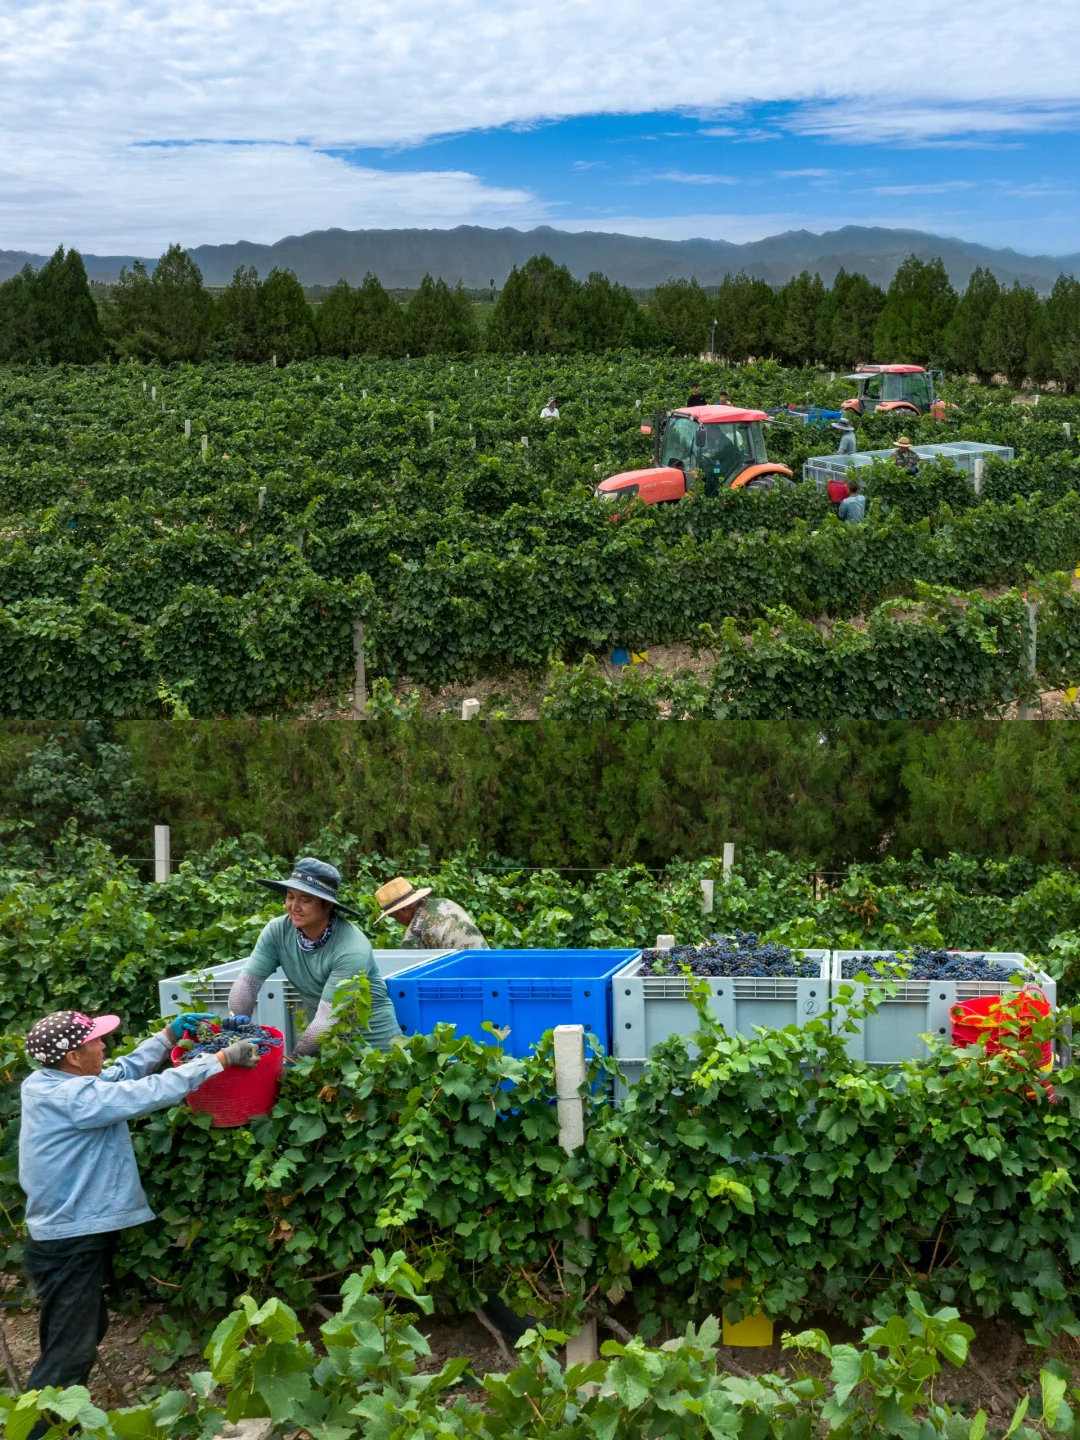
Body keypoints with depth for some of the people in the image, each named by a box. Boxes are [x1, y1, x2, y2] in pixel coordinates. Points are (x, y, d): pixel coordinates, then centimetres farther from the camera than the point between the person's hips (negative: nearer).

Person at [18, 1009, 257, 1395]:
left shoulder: (46, 1083, 3)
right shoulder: (72, 1097, -25)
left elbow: (122, 1072, 14)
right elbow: (151, 1092, -27)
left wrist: (168, 1036, 8)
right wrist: (223, 1058, -21)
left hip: (69, 1235, 10)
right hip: (70, 1246, -10)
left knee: (87, 1329, 24)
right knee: (70, 1352, -5)